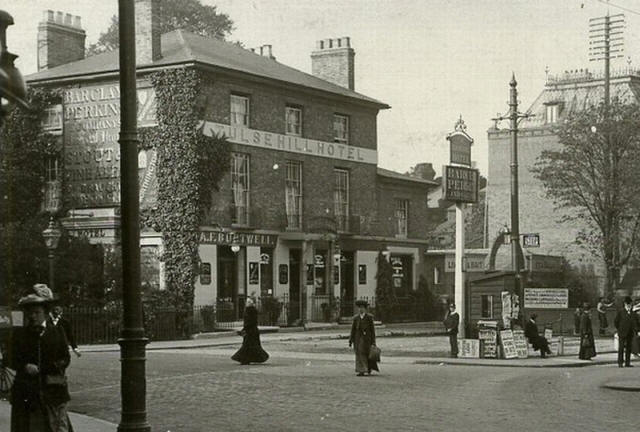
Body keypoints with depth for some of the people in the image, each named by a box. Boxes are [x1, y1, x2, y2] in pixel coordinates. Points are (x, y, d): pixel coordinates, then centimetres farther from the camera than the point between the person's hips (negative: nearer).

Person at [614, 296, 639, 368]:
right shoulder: (620, 312, 0)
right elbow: (615, 322, 2)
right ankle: (620, 363, -3)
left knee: (629, 348, 5)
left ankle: (627, 363, 9)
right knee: (621, 348, -5)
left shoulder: (633, 313, 11)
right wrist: (619, 330, 0)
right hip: (622, 334, -4)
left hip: (630, 334, 4)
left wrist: (635, 331, 7)